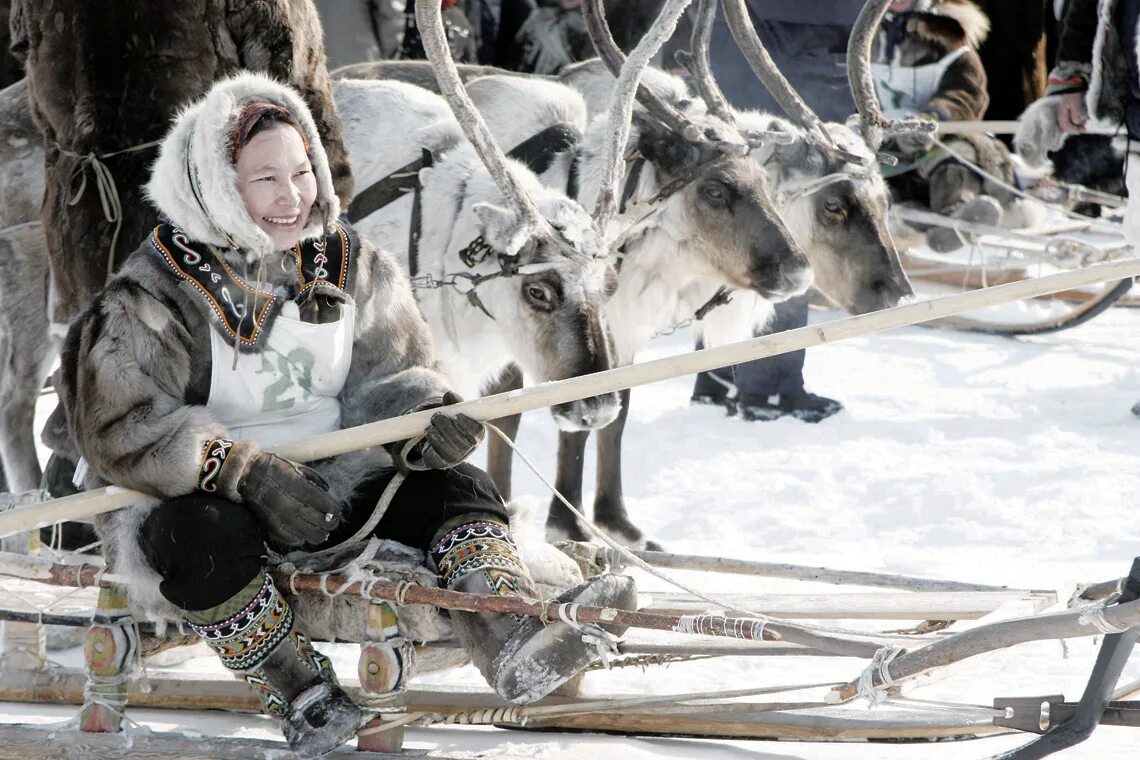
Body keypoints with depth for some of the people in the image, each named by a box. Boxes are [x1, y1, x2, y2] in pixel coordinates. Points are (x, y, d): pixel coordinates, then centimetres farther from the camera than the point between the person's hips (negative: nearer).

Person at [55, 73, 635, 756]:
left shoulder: (350, 265, 3)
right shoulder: (156, 294, -13)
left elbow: (388, 380, 6)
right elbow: (120, 427, -21)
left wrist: (428, 419, -20)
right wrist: (248, 473, -32)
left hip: (330, 484, 5)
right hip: (194, 497, -5)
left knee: (453, 486, -12)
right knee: (206, 539, -39)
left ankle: (519, 647, -32)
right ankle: (307, 699, -27)